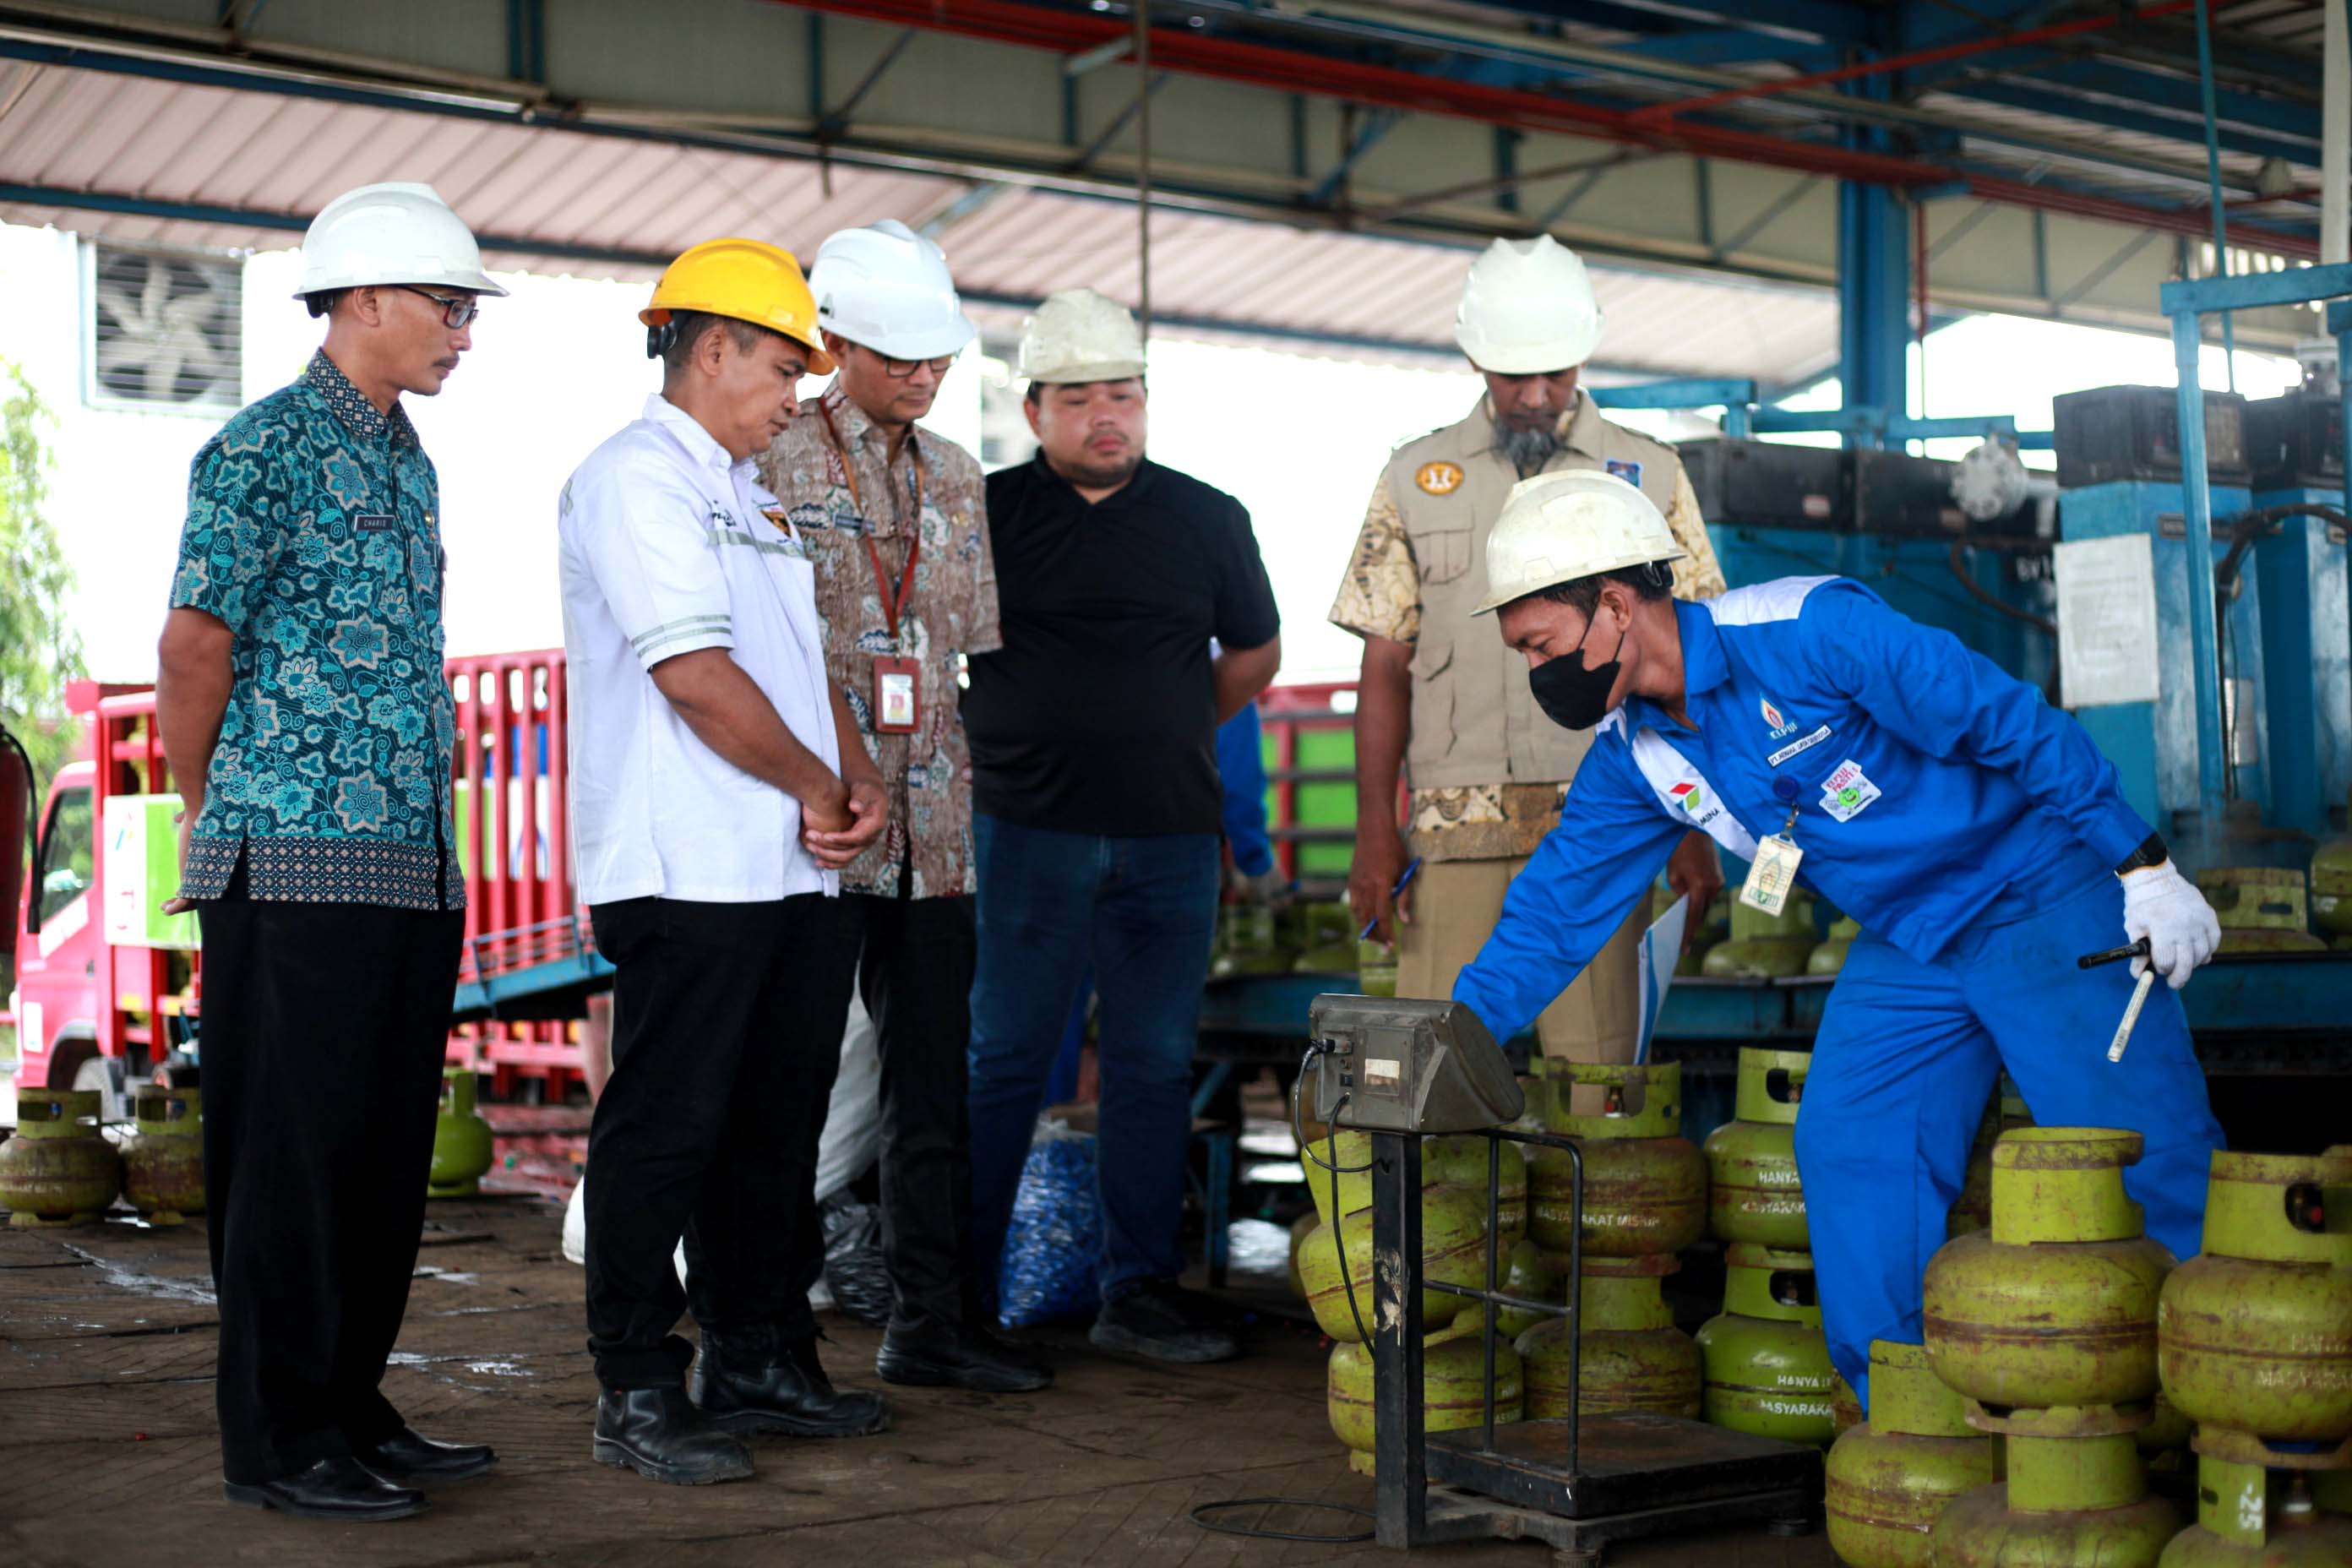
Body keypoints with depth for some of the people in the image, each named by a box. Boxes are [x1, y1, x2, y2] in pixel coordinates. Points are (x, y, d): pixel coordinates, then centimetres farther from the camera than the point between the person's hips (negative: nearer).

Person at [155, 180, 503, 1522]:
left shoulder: (408, 464, 18)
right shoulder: (268, 447, -8)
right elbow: (196, 648, -8)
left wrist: (436, 834, 16)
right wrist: (212, 818, 1)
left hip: (413, 861, 8)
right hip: (296, 862, -8)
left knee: (387, 1150, 11)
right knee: (294, 1150, -2)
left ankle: (354, 1408, 21)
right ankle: (278, 1440, 6)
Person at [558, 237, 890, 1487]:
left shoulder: (753, 494, 21)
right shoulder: (635, 478, -9)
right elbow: (696, 674, -17)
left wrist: (859, 777, 3)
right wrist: (818, 785, -8)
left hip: (796, 869, 9)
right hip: (688, 869, -9)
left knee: (776, 1123, 14)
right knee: (663, 1127, -3)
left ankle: (756, 1359, 24)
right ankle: (636, 1394, 4)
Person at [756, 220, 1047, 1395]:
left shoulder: (956, 478, 16)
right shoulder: (777, 465, -3)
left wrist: (983, 787, 14)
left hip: (931, 818, 6)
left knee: (934, 1071, 7)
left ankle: (930, 1319, 14)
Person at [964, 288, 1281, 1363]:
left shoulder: (1206, 519, 9)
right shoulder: (984, 513, 2)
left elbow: (1255, 655, 20)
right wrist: (971, 745, 5)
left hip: (1169, 836, 2)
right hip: (1026, 831, -2)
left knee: (1155, 1066, 5)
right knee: (1004, 1061, 0)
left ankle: (1140, 1292, 13)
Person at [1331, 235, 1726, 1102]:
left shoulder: (1650, 476, 9)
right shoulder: (1416, 478, 11)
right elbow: (1386, 667, 9)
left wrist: (1695, 831, 0)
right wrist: (1374, 833, 1)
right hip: (1456, 830, 1)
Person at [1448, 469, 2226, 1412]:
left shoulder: (1810, 631, -25)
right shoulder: (1631, 760, -2)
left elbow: (2016, 724, -21)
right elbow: (1556, 908, 5)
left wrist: (2144, 869, -18)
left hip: (2043, 907, -7)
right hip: (1904, 949, 7)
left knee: (2156, 1169, -7)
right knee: (1849, 1153, -5)